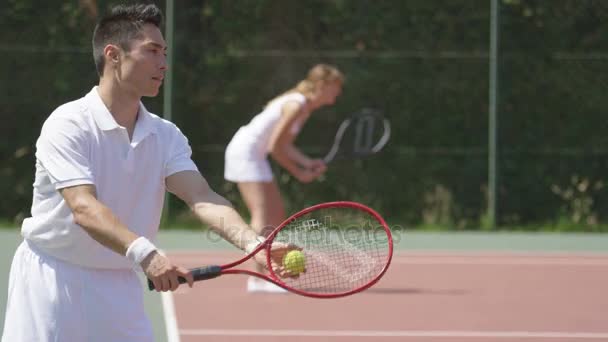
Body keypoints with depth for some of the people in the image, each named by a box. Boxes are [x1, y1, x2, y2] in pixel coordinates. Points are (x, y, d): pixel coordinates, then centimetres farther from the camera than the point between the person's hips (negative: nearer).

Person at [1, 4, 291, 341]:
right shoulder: (68, 125, -15)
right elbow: (84, 208, -27)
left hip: (119, 289, 5)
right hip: (51, 283, -5)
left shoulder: (165, 136, 3)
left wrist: (253, 243, -30)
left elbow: (201, 198, -11)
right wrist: (144, 253, -43)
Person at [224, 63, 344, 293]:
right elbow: (275, 147, -20)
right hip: (244, 151, -11)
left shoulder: (307, 107, 10)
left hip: (254, 154, 11)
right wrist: (298, 173, -11)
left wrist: (308, 163, -2)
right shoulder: (297, 105, -20)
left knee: (277, 215, 11)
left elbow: (284, 145, 14)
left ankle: (261, 275, 12)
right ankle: (258, 279, -22)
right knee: (263, 216, -17)